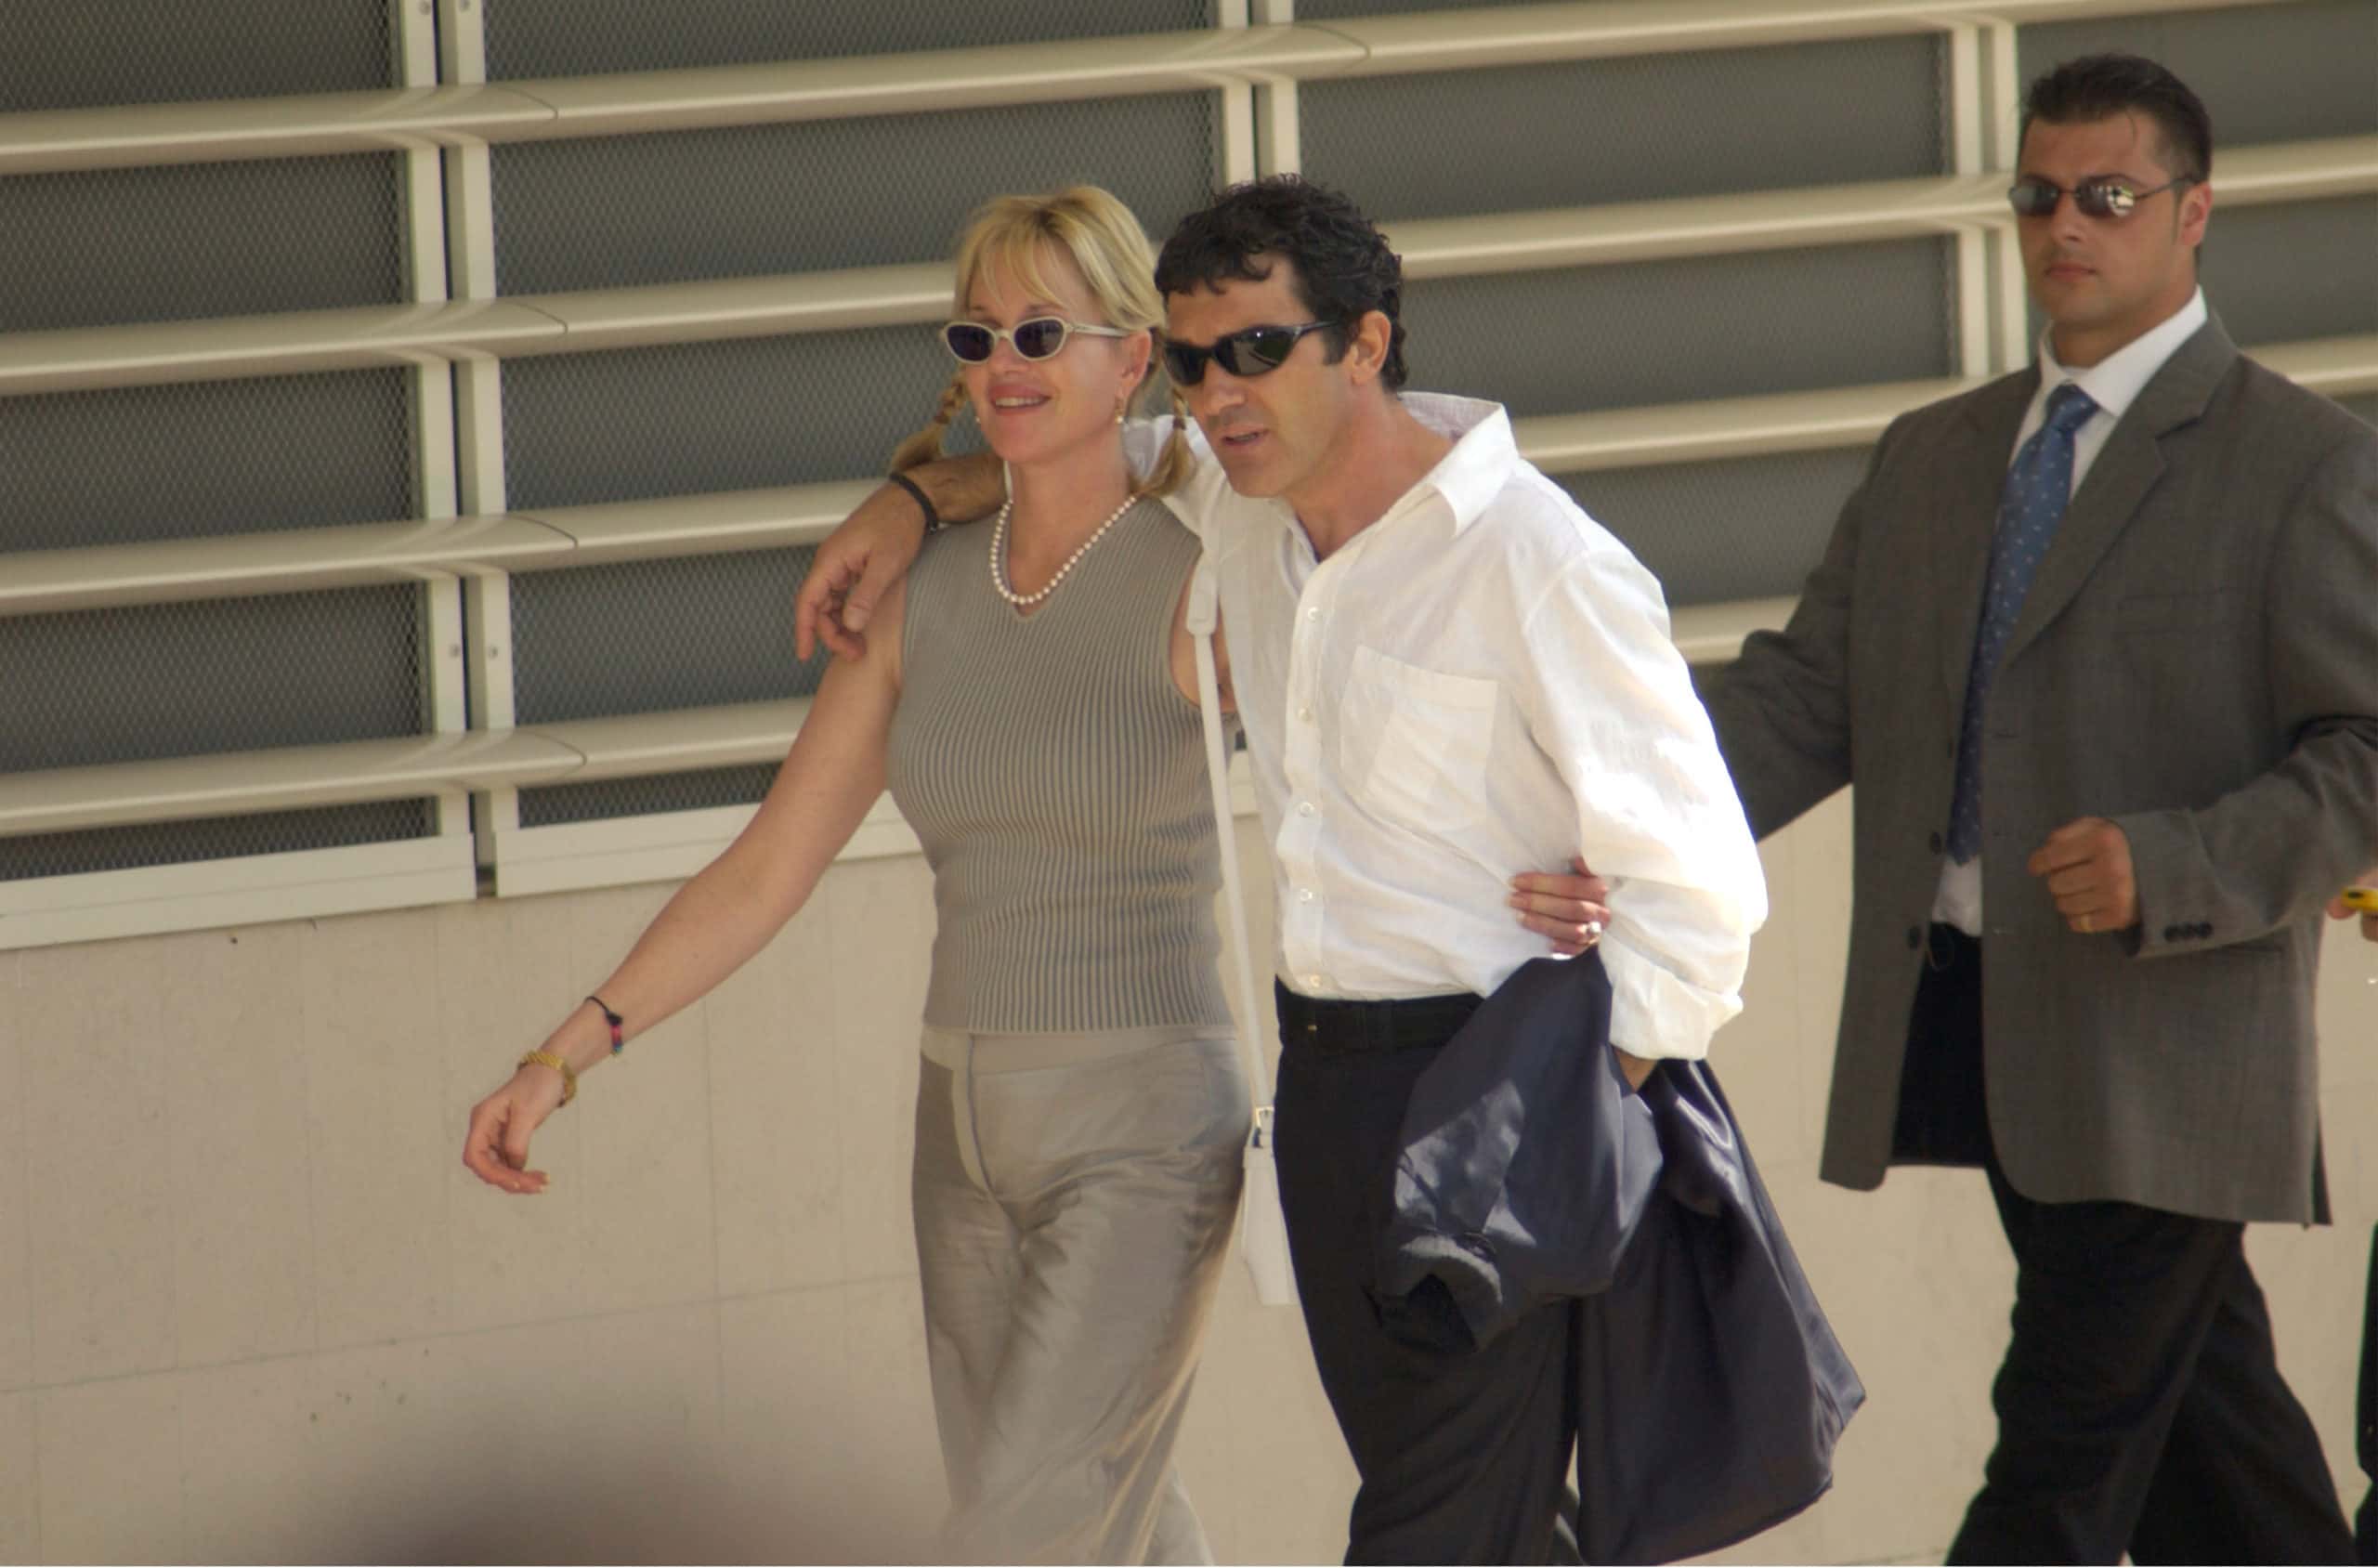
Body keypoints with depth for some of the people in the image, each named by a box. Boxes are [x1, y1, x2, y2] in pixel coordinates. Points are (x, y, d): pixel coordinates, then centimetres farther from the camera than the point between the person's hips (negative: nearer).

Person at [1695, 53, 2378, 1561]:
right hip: (1975, 1031, 6)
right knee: (2205, 1426, 14)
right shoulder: (1931, 458, 16)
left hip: (2158, 1044, -6)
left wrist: (2171, 870, -23)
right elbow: (1806, 692, 9)